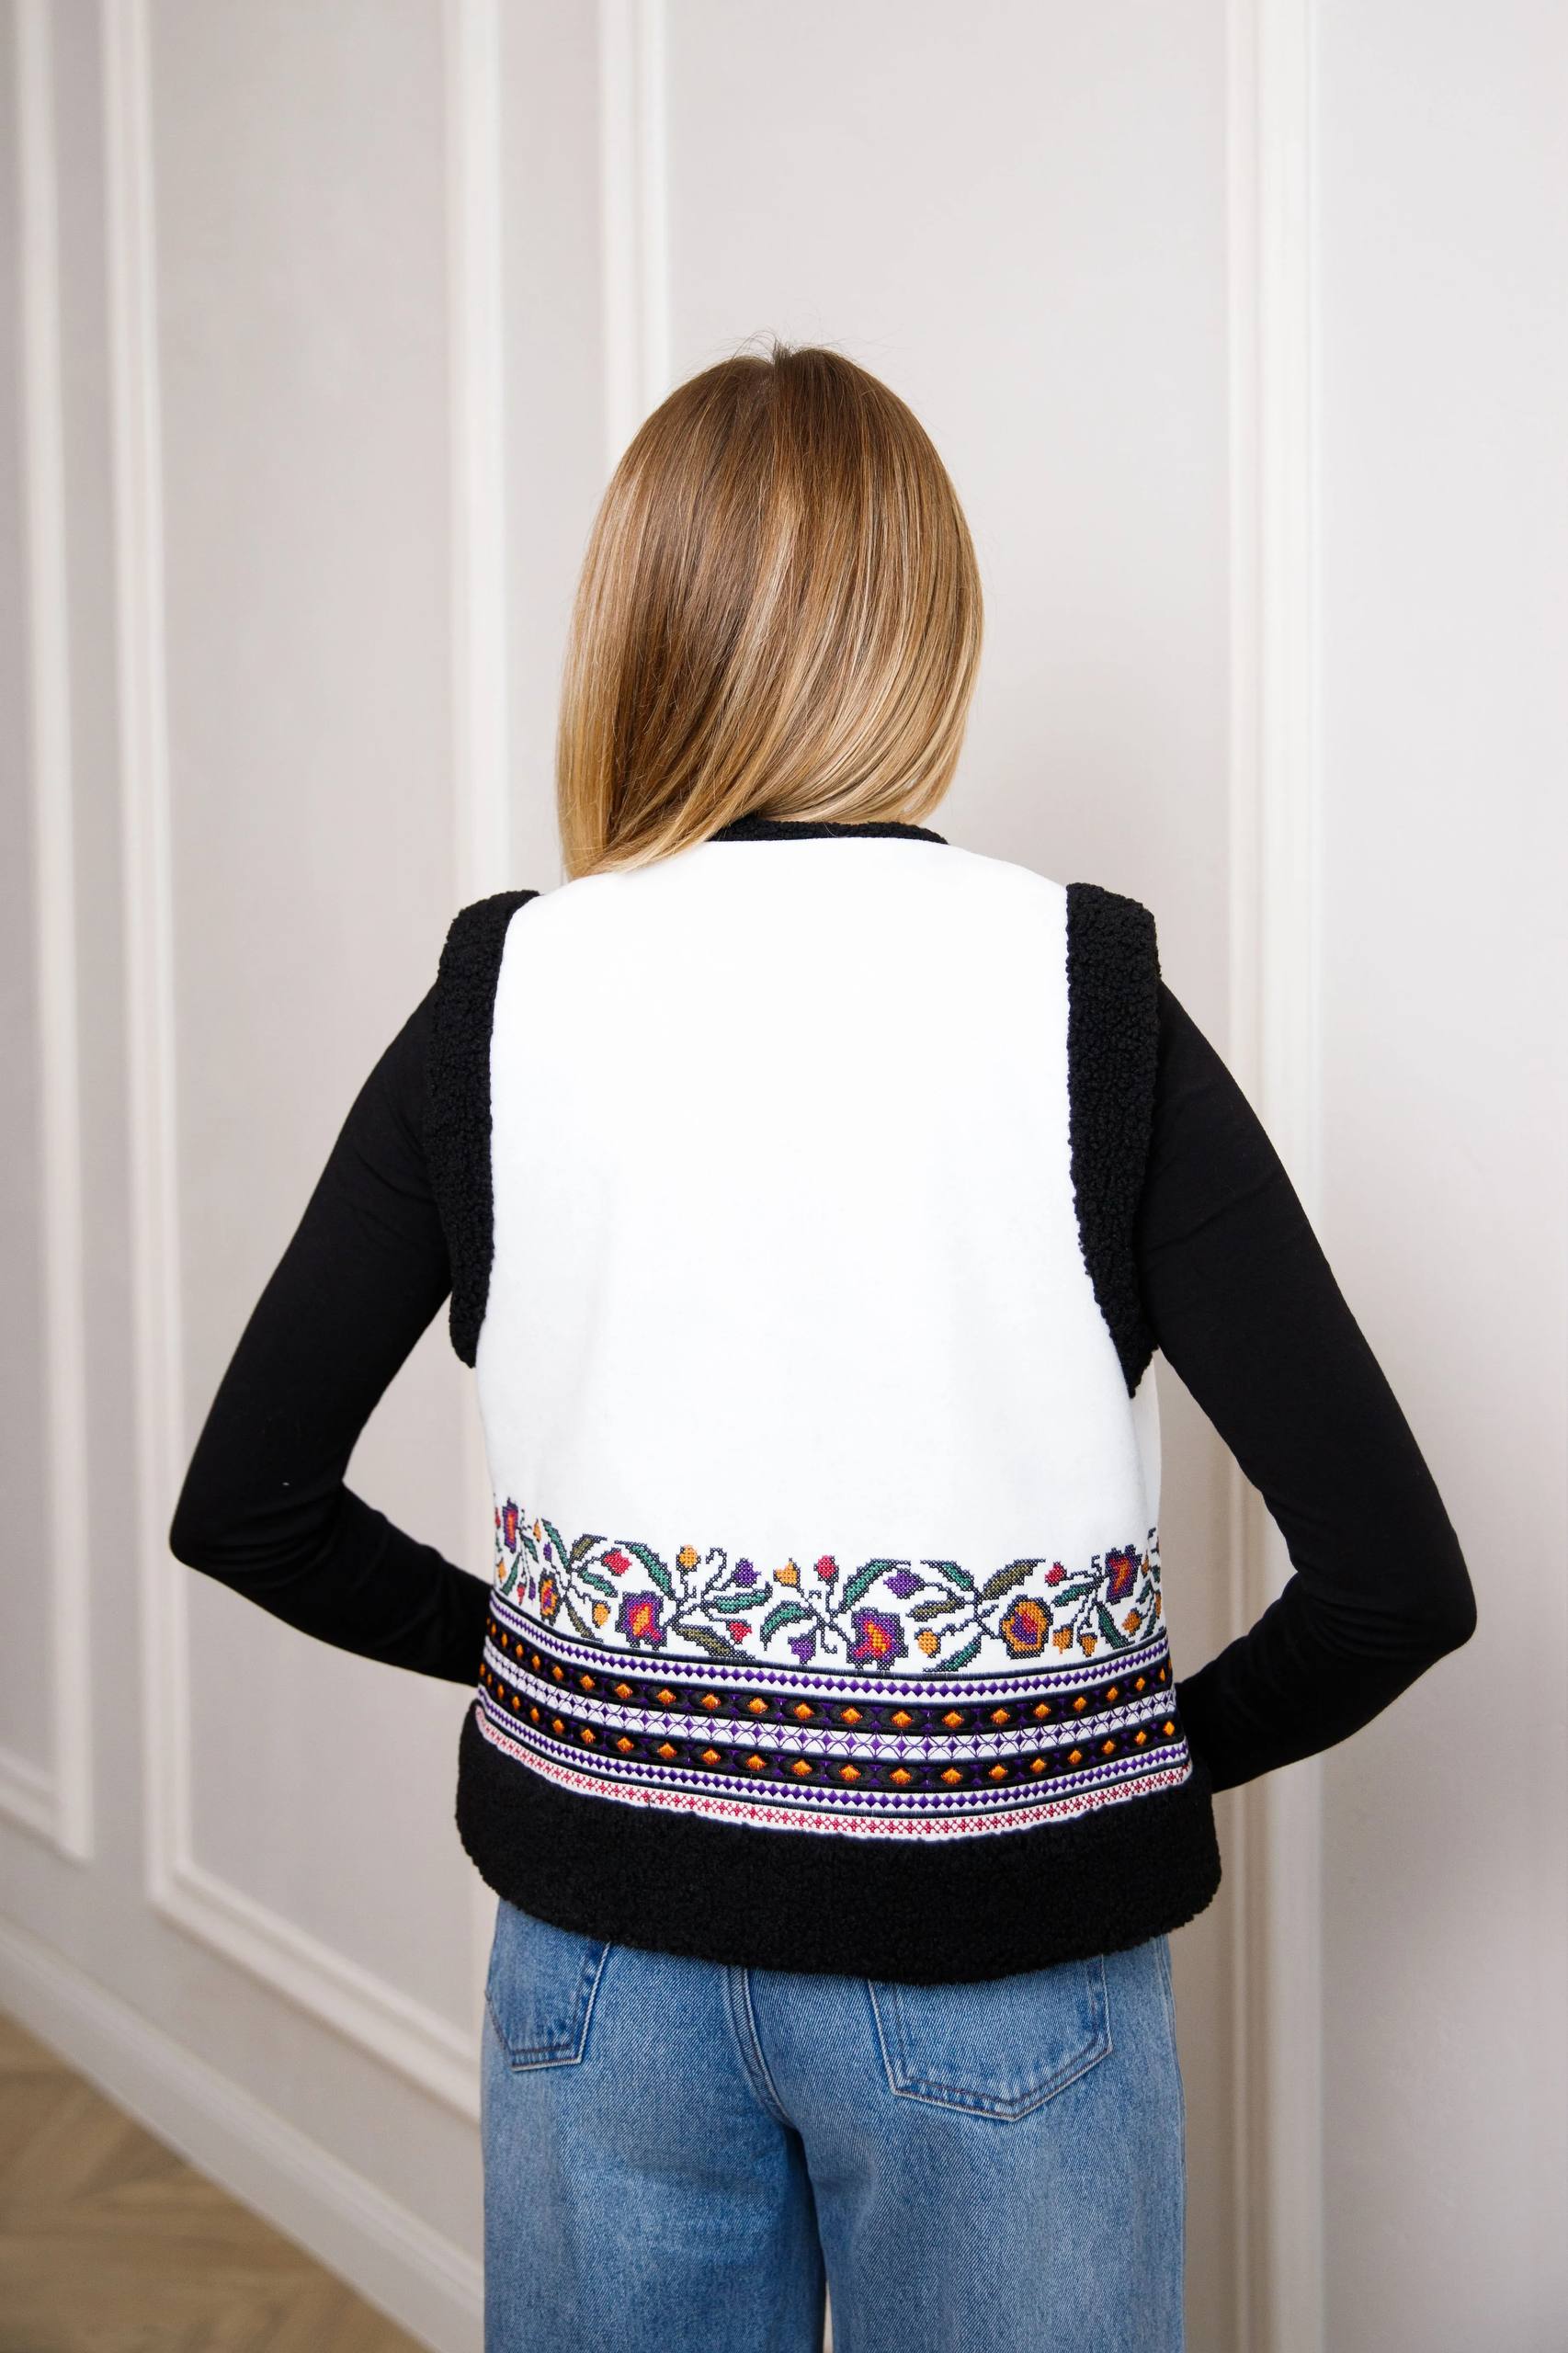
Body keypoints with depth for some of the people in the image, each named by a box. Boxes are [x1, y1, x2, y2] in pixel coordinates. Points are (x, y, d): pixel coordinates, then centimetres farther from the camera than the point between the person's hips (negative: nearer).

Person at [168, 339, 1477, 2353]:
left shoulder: (503, 996, -8)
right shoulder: (1084, 997, -13)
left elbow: (244, 1508, 0)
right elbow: (1395, 1579, -14)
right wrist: (1170, 1749, 3)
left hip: (604, 1929, 2)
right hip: (998, 1961, -1)